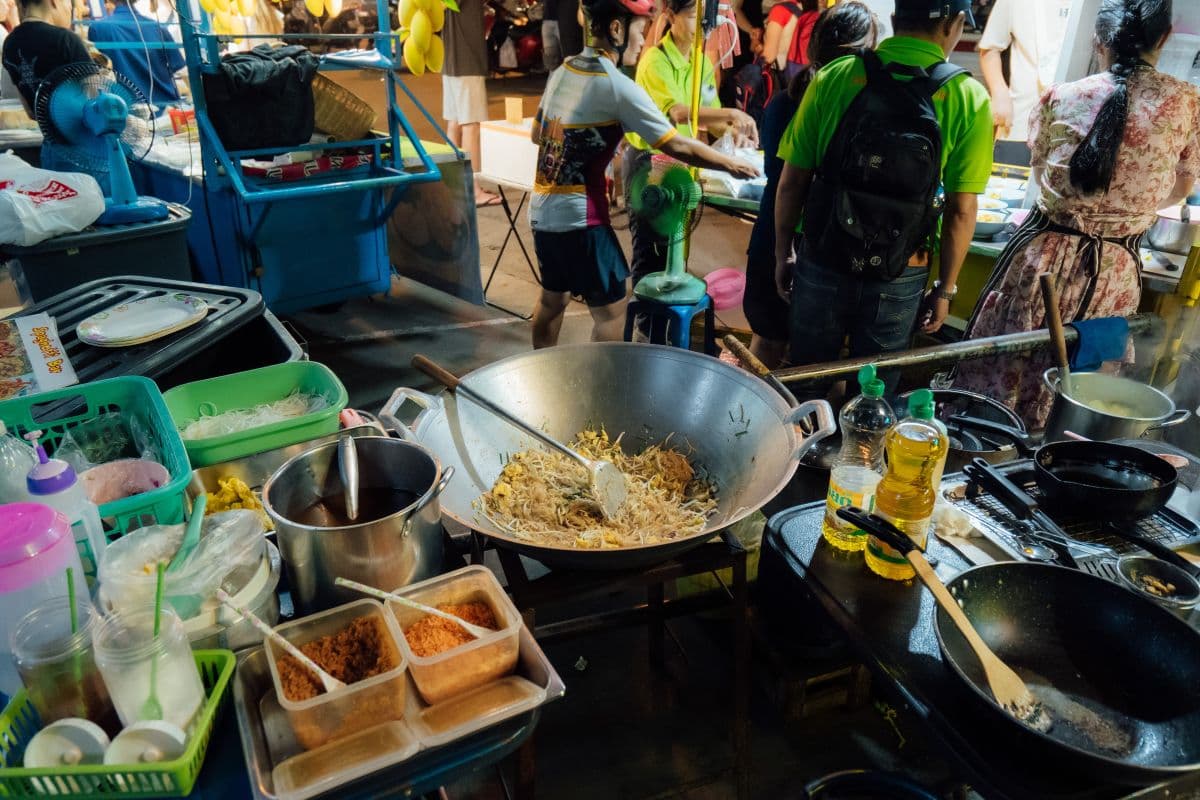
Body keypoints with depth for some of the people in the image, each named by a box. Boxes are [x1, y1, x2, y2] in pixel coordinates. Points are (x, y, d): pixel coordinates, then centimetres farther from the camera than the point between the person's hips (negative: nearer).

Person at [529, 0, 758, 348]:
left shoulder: (563, 69, 9)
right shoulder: (618, 87, -14)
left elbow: (538, 135, 20)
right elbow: (677, 147, -13)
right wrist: (731, 165, -1)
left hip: (542, 210, 9)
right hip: (578, 216, -8)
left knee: (552, 297, 21)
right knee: (611, 309, 1)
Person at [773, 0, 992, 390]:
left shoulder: (832, 77, -5)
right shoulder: (969, 100, -7)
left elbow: (792, 182, -3)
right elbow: (960, 211, -6)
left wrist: (782, 254, 8)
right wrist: (945, 288, 4)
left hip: (823, 263, 1)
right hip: (898, 277, 0)